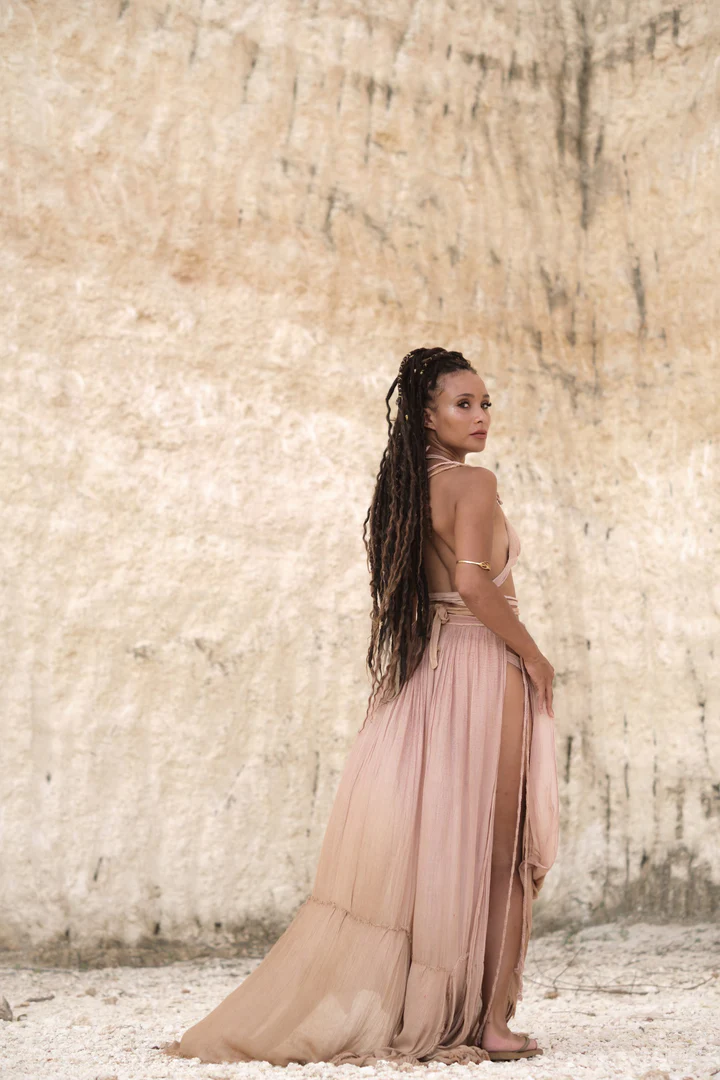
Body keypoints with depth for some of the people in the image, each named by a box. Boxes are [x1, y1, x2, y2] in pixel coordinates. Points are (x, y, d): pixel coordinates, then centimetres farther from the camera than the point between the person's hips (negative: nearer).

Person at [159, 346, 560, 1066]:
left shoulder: (401, 490, 13)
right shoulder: (474, 484, -11)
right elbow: (474, 581, -23)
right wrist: (532, 655, -13)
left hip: (420, 675, 8)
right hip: (484, 669, -8)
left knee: (418, 845, 11)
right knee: (496, 849, 0)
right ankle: (489, 1021, 5)